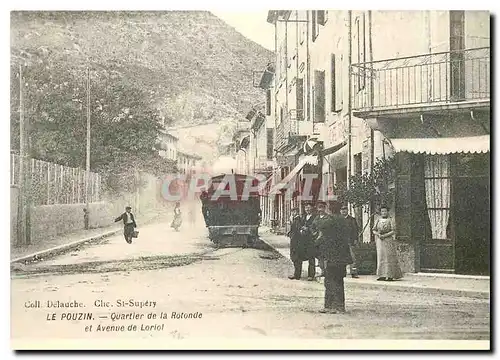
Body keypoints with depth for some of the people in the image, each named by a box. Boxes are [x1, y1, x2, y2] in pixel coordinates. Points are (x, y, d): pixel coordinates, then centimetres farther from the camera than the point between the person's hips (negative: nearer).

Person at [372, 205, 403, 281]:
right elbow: (374, 230, 8)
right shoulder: (377, 220, 11)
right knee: (381, 257, -1)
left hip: (388, 241, -3)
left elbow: (393, 231, -9)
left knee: (389, 258, -4)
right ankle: (382, 276, -1)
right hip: (380, 242, 4)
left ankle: (390, 276, 0)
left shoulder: (390, 220, -1)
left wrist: (384, 235, -17)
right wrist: (378, 234, -12)